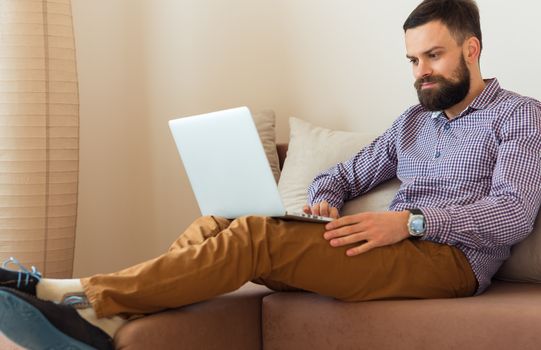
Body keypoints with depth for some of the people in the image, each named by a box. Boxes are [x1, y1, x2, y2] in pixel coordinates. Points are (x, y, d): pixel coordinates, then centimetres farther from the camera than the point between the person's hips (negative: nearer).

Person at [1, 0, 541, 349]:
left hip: (453, 259, -7)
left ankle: (86, 296, -29)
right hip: (395, 248, 7)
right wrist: (324, 200, 2)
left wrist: (412, 221, -21)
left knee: (258, 234, -27)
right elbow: (342, 175, 28)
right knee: (216, 226, -14)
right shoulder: (414, 121, 26)